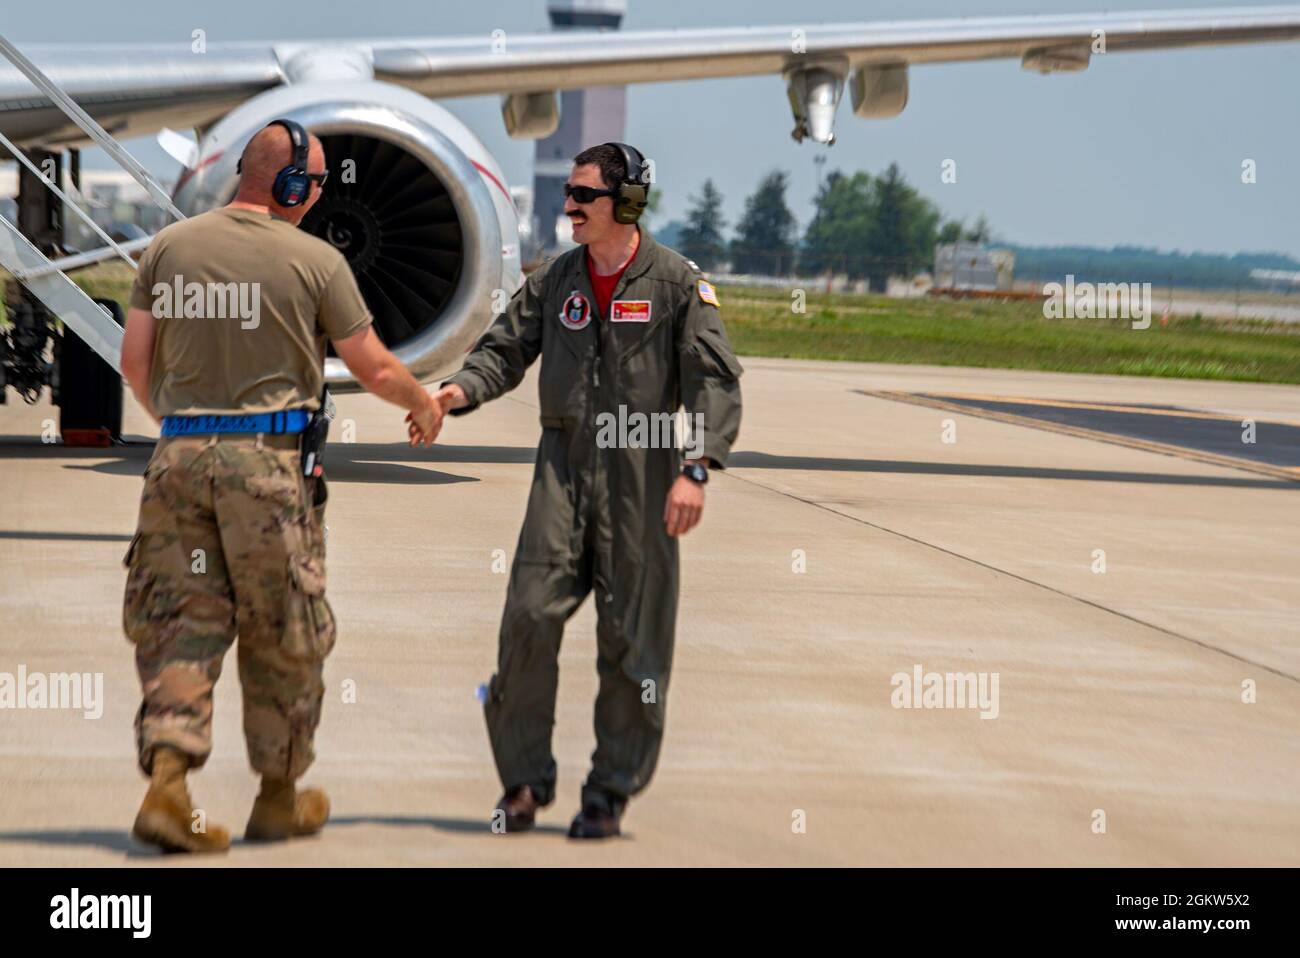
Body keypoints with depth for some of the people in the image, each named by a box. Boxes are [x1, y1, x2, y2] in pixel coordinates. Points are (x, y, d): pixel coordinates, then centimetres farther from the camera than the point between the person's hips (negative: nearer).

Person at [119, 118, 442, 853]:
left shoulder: (171, 247, 5)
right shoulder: (316, 260, -6)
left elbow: (136, 359, 7)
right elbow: (374, 367, 0)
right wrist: (425, 404, 20)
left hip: (181, 455, 3)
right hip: (270, 459, -3)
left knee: (180, 620, 5)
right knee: (284, 635, 10)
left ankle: (167, 782, -11)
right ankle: (280, 797, 20)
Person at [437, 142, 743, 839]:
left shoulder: (677, 282, -1)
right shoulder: (554, 280, 11)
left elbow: (714, 380, -5)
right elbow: (505, 349, 15)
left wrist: (695, 469, -16)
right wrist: (458, 392, -7)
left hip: (641, 472, -3)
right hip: (563, 466, 3)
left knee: (631, 636, 0)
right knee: (530, 614, -7)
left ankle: (611, 791, 10)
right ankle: (524, 778, 4)